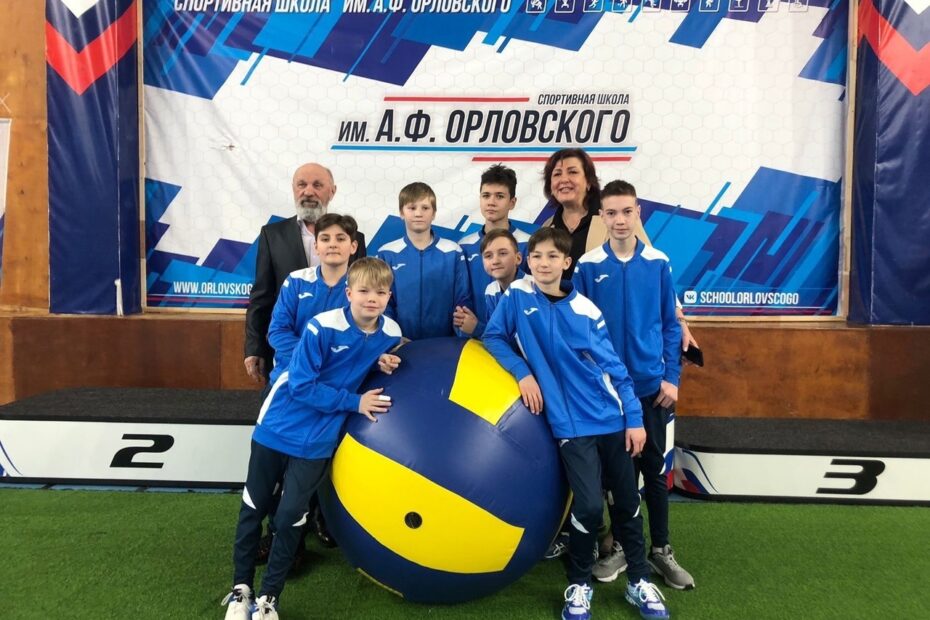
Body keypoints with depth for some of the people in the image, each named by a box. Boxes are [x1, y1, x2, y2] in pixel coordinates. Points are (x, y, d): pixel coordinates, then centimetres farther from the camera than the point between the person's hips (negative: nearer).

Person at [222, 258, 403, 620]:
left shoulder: (391, 332, -7)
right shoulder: (322, 326, -23)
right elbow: (302, 386, -21)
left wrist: (382, 361, -6)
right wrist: (354, 403, -21)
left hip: (316, 441, 2)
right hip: (277, 428, -2)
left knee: (290, 517, 2)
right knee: (253, 509, 12)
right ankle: (240, 590, 32)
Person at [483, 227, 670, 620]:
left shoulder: (585, 309, 0)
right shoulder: (516, 295, -3)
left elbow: (612, 366, 2)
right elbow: (493, 338, 5)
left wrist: (634, 418, 1)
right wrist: (522, 372, -10)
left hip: (611, 418, 3)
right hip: (570, 423, -2)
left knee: (627, 501, 11)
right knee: (589, 505, -11)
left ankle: (639, 581, 31)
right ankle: (578, 585, 15)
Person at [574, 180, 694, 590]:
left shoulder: (658, 263, -1)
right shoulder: (588, 266, -5)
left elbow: (670, 324, 3)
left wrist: (671, 377, -3)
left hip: (651, 383, 1)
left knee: (654, 467, 10)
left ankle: (661, 550, 26)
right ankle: (620, 546, 28)